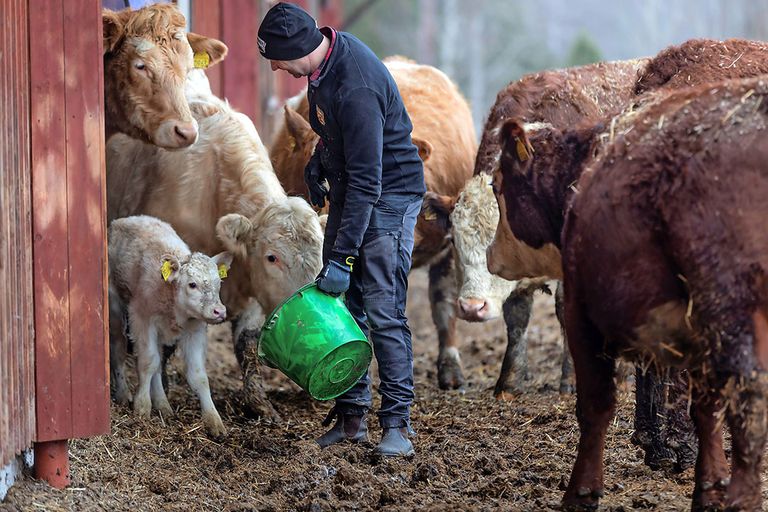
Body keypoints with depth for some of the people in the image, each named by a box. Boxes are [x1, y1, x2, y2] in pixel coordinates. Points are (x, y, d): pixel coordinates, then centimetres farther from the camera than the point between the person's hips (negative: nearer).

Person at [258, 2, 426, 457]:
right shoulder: (329, 52, -4)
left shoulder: (357, 89, -32)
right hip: (348, 191, 9)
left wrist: (342, 255, -30)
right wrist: (318, 162, 17)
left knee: (384, 312, -12)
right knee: (343, 305, 7)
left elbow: (367, 181, -31)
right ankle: (351, 416, 13)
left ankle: (397, 423, -7)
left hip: (390, 196, -9)